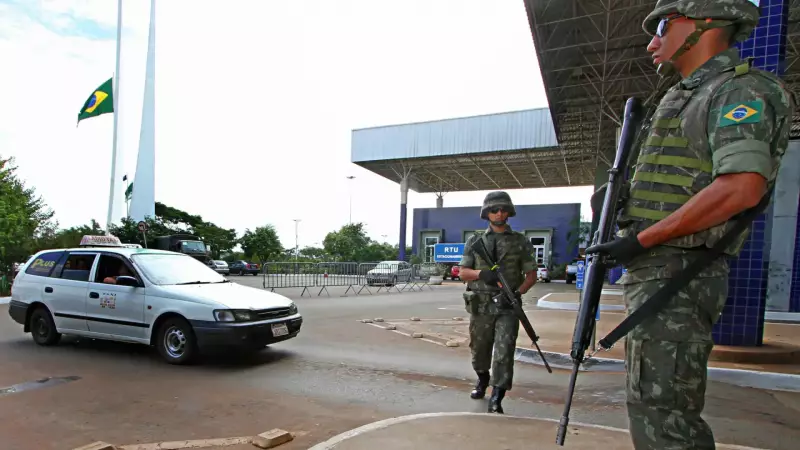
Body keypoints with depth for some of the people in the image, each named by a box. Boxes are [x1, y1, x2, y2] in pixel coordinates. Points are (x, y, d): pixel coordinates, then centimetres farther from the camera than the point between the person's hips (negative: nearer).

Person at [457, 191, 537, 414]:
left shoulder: (521, 242, 4)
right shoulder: (474, 241, 6)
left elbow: (531, 275, 4)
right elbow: (463, 272, 4)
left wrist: (518, 292, -14)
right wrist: (481, 273, -16)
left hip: (508, 306, -1)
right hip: (480, 306, 2)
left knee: (504, 352, -10)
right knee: (479, 350, 15)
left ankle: (496, 399, -1)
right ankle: (482, 379, 43)